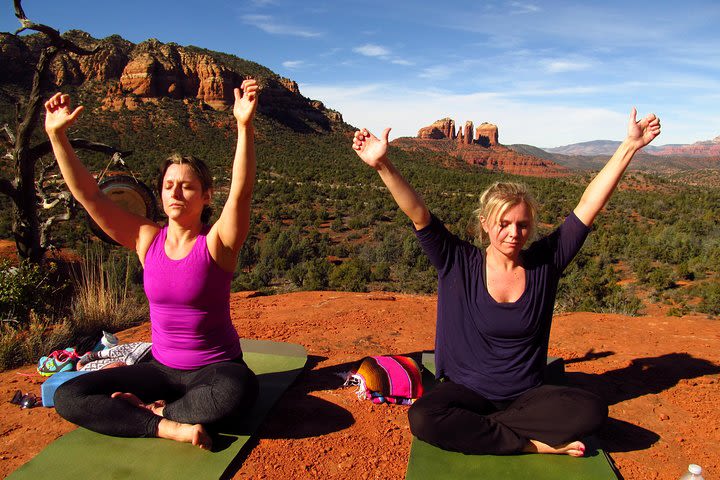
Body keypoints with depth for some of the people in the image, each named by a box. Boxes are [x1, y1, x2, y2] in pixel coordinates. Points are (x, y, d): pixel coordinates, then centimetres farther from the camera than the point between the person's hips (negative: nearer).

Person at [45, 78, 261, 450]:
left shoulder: (216, 243, -13)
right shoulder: (148, 240, -1)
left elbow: (241, 191, -30)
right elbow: (87, 194, -4)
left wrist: (244, 126, -41)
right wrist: (57, 134, -12)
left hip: (215, 368, -4)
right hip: (161, 367, 4)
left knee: (238, 390, -38)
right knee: (68, 397, -10)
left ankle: (153, 411, -11)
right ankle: (169, 428, -16)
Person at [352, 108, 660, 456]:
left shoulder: (545, 261, -3)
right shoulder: (459, 265, -8)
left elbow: (590, 204, -5)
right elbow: (418, 214, -19)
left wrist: (630, 145, -8)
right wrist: (383, 166, -31)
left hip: (527, 395, 2)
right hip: (467, 392, -1)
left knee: (592, 411, -26)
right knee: (423, 419, -32)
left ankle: (473, 430, -16)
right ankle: (536, 444, -16)